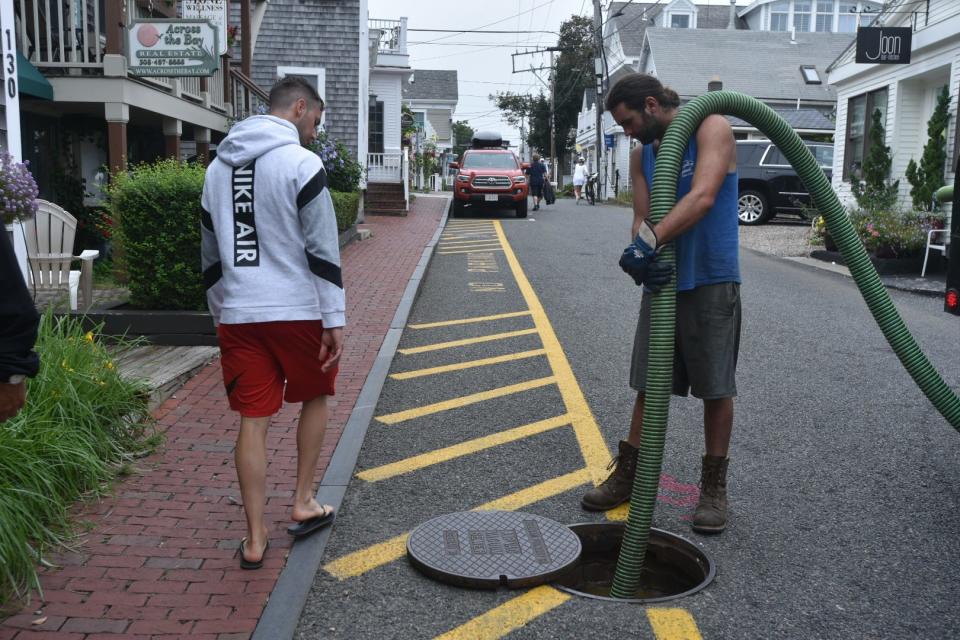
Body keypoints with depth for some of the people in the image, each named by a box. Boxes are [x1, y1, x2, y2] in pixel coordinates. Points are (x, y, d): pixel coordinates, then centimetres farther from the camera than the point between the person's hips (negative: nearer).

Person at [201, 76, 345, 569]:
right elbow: (322, 250, -13)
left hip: (238, 314, 5)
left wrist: (221, 314, 25)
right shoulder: (301, 162, -8)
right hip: (298, 310, -5)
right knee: (314, 399, 18)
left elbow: (211, 254, 18)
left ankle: (255, 538, 11)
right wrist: (334, 318, -10)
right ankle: (303, 503, 24)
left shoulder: (218, 167, 14)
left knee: (252, 420, 6)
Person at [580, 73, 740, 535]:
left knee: (715, 388, 3)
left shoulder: (711, 129, -10)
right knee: (648, 384, 10)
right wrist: (641, 254, -20)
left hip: (711, 281, -6)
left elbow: (703, 198, -25)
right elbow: (642, 217, 3)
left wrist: (649, 241, -33)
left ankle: (714, 486, 17)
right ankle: (628, 475, 22)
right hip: (661, 279, 6)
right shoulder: (641, 153, 9)